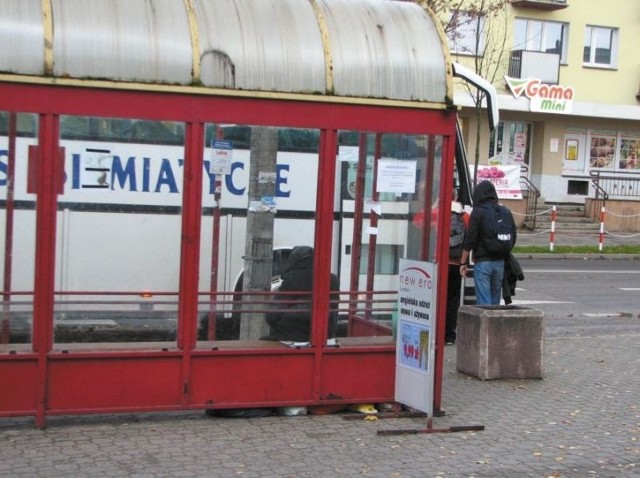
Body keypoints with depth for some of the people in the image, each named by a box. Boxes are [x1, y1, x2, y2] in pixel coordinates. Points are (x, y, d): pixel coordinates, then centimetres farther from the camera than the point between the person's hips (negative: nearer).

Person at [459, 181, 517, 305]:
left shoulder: (478, 212, -8)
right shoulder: (506, 213, 9)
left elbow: (470, 240, -11)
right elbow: (513, 238, 13)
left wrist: (463, 262, -5)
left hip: (483, 261, -5)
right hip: (500, 262, 5)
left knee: (483, 301, -5)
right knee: (495, 301, 14)